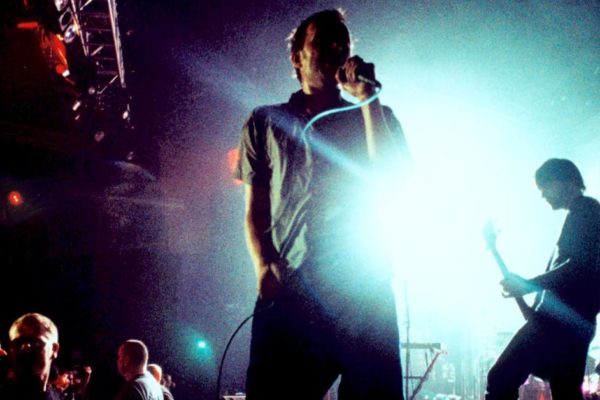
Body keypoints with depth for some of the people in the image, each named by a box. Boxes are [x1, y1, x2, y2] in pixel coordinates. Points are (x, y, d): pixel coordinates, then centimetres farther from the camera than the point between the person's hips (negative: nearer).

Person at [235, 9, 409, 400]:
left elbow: (392, 177, 0)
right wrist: (265, 265, -6)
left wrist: (367, 98, 0)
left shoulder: (375, 116, 18)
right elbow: (255, 207, 12)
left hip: (364, 286, 1)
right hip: (289, 286, 0)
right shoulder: (266, 122, 17)